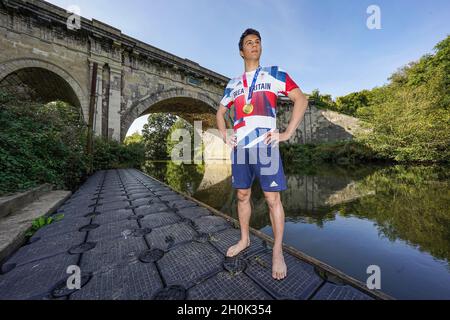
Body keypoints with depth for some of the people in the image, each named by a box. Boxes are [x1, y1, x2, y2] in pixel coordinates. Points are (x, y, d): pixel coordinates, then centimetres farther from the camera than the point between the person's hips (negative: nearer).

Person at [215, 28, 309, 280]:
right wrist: (225, 136, 10)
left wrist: (287, 133, -8)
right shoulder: (233, 84, 20)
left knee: (273, 199, -2)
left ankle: (278, 252, 17)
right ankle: (245, 240, 30)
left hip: (265, 146, -4)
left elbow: (301, 100, 3)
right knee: (242, 196, 10)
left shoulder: (274, 74, 11)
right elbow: (220, 112, 27)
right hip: (239, 147, 4)